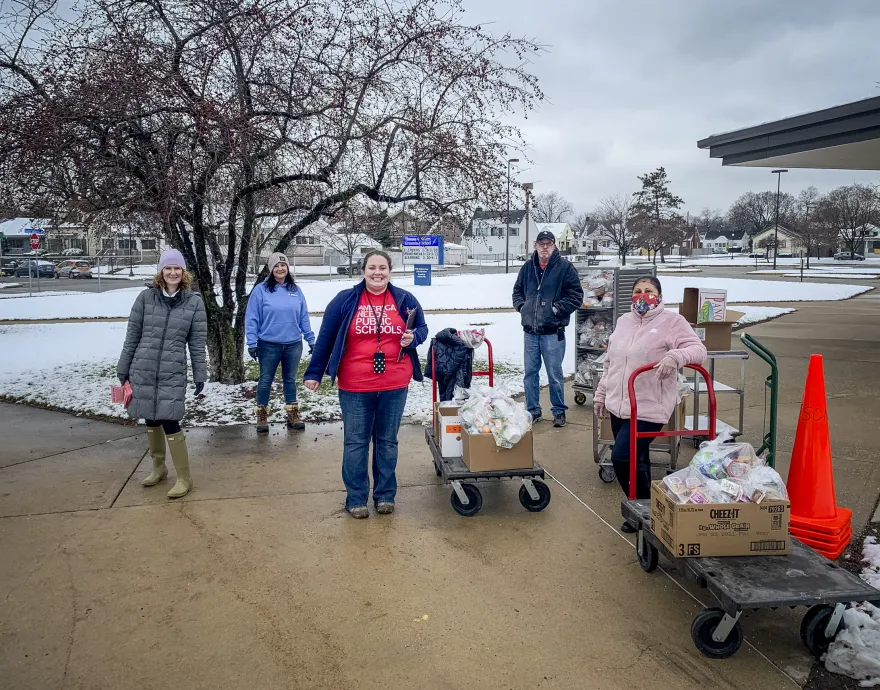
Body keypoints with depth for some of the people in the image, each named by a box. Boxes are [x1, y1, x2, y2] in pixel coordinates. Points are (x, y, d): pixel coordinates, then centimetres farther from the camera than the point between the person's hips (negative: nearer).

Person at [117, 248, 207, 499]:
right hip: (142, 370, 3)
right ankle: (158, 467, 35)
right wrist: (123, 369, 6)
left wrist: (199, 374, 0)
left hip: (173, 374, -2)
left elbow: (197, 342, 1)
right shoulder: (146, 297, 1)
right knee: (151, 421, 14)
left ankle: (184, 478, 7)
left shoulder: (194, 302, -2)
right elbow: (132, 336, 5)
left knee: (170, 424, -8)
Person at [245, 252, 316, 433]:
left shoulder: (296, 290, 4)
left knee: (290, 380, 13)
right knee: (265, 380, 7)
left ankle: (293, 415, 22)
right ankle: (262, 416, 18)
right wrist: (252, 343, -11)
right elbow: (251, 319, -6)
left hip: (293, 345, 3)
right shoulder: (261, 290, -6)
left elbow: (304, 317, 8)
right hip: (268, 345, -3)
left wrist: (311, 339, 6)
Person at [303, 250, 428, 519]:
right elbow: (325, 338, 0)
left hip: (395, 386, 2)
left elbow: (422, 329, 13)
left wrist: (413, 338, -10)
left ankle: (385, 494, 27)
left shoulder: (405, 300, 2)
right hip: (354, 387, -1)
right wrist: (314, 373, -1)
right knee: (355, 442, 6)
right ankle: (356, 498, 19)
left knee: (387, 441, 13)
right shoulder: (345, 300, -4)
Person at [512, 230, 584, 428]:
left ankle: (559, 411, 18)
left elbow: (576, 295, -6)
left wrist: (557, 308, -13)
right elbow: (517, 291, 22)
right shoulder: (528, 267, 9)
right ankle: (533, 411, 24)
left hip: (553, 332, -4)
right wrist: (521, 306, 5)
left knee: (555, 375, 3)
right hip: (530, 331, 4)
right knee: (530, 373, 11)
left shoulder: (565, 267, -4)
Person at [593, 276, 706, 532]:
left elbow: (698, 350, -15)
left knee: (622, 457, -12)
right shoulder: (623, 321, 13)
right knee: (636, 459, 15)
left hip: (649, 408, -6)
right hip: (618, 405, 7)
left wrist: (675, 356, -35)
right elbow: (609, 362, 20)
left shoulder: (672, 321, -6)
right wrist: (601, 393, 20)